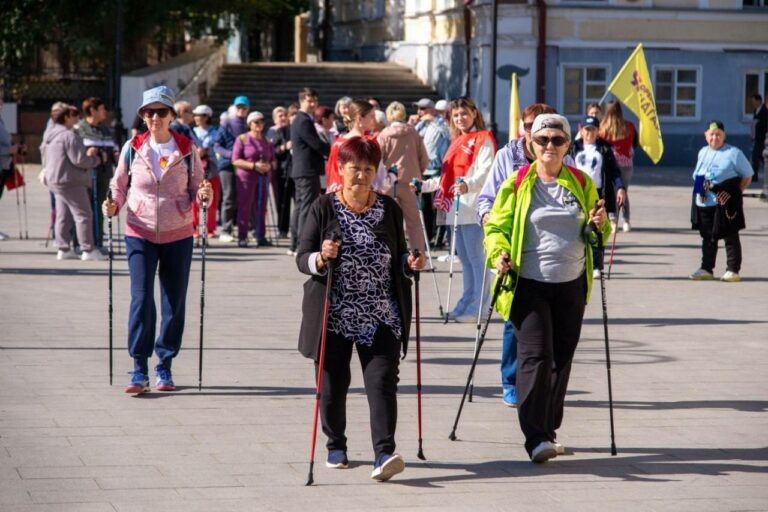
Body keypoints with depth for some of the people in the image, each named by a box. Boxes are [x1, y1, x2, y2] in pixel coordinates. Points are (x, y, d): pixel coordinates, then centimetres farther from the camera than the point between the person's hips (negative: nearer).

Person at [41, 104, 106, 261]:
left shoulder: (49, 135, 15)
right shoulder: (69, 136, -17)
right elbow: (79, 160, -22)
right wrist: (97, 159, -2)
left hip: (55, 181, 10)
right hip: (71, 181, -10)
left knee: (63, 216, 13)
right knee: (83, 214, -5)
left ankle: (63, 248, 14)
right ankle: (88, 250, -5)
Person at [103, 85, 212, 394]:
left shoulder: (187, 149, 0)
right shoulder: (132, 148, 0)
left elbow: (196, 190, 6)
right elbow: (119, 185, 8)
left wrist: (205, 194, -16)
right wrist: (113, 205, -11)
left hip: (178, 235, 1)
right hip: (140, 234, -1)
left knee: (174, 302, 5)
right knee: (141, 299, -9)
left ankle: (165, 366, 17)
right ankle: (139, 369, -4)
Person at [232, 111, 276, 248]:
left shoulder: (266, 141, 16)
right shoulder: (242, 139, 1)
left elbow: (274, 161, 18)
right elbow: (235, 160, -6)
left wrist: (270, 166, -7)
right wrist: (254, 166, -16)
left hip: (264, 178, 4)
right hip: (247, 178, -4)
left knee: (261, 208, 3)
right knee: (245, 208, -5)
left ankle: (261, 237, 6)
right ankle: (242, 238, -2)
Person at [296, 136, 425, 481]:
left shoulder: (389, 209, 7)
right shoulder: (324, 208, -1)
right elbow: (302, 258, -4)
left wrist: (410, 263, -4)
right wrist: (321, 259, -25)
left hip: (381, 318, 1)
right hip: (335, 317, -1)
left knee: (382, 381, -11)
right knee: (333, 383, 9)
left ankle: (384, 453, -19)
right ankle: (336, 446, 29)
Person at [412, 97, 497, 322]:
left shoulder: (483, 139, -4)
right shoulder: (457, 141, 22)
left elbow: (485, 173, -17)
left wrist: (468, 185, -34)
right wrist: (424, 186, 18)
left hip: (472, 207, -9)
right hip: (456, 207, 9)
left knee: (475, 258, -7)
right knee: (464, 259, 13)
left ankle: (478, 306, -6)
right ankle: (466, 304, 18)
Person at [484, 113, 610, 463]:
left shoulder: (582, 183, 9)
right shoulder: (517, 183, 0)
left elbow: (594, 236, 17)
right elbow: (497, 226, 3)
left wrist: (598, 226, -7)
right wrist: (499, 254, -17)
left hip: (571, 285, 4)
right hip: (529, 284, -4)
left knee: (562, 358, 10)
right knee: (535, 355, -13)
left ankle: (549, 430, 23)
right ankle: (535, 438, -15)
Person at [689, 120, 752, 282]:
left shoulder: (733, 153, -5)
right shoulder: (703, 152, 14)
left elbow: (747, 177, -3)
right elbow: (697, 176, 24)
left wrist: (733, 193, -13)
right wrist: (699, 190, 4)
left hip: (726, 205, -6)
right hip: (705, 203, 6)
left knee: (730, 237, 0)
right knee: (708, 237, 12)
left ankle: (733, 270, 3)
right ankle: (706, 269, 19)